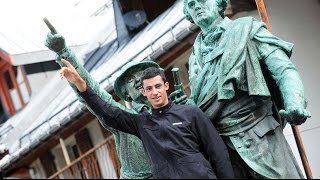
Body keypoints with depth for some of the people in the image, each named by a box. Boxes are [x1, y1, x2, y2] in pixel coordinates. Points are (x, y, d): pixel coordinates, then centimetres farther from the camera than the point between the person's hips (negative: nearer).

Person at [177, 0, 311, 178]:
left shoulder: (246, 29, 5)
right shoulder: (196, 56, 18)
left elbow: (284, 70, -7)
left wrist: (295, 104, -25)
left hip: (258, 136, -4)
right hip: (220, 143, 4)